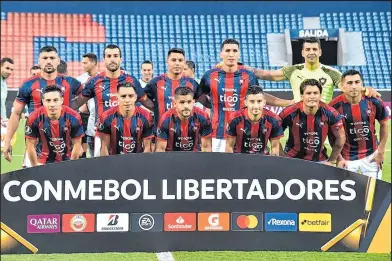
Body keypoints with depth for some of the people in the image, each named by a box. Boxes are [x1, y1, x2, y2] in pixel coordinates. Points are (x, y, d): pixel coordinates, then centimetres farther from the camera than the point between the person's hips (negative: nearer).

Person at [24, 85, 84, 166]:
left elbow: (76, 144, -8)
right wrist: (36, 166, -4)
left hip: (67, 161, 1)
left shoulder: (73, 117, -20)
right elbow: (30, 145, -9)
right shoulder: (34, 118, -20)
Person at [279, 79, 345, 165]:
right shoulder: (290, 113, -19)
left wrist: (331, 161, 3)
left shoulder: (330, 113, -15)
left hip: (320, 161, 1)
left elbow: (340, 137, 0)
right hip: (292, 159, -1)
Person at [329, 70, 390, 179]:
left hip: (371, 156, 2)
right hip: (347, 158, -1)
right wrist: (339, 158, -6)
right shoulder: (335, 105, -16)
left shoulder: (373, 101, -12)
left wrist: (381, 151, 2)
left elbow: (384, 124, 4)